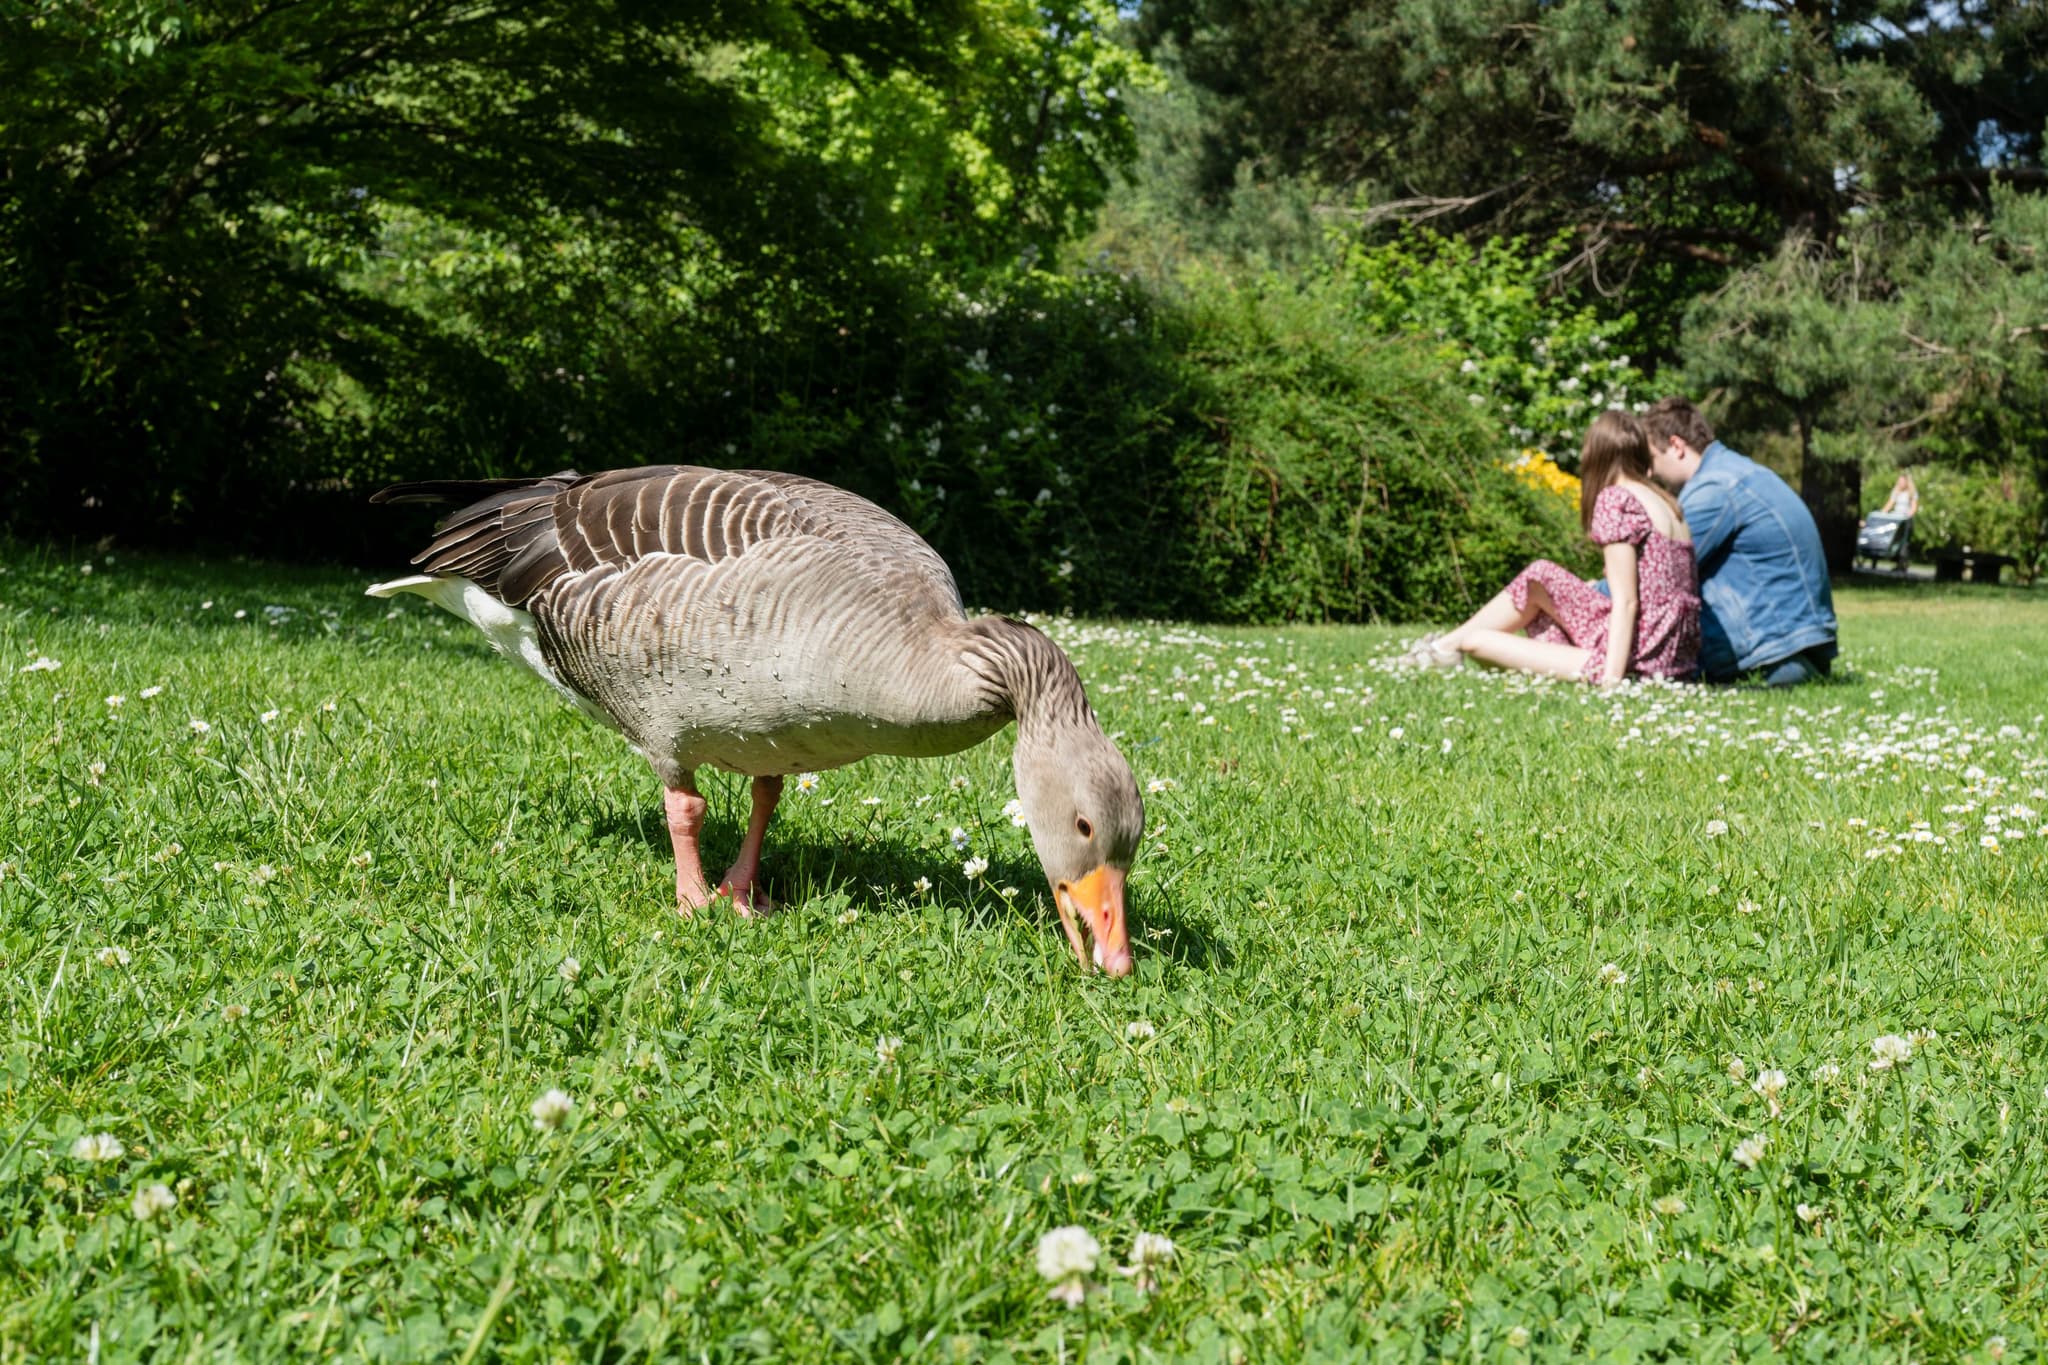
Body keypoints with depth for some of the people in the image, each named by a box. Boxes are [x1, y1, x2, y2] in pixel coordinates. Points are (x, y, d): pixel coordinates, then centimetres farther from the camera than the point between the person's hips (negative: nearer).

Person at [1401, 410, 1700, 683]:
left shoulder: (1615, 499, -6)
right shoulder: (1664, 501, 18)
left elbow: (1627, 600, -13)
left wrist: (1611, 676, -16)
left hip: (1640, 651, -8)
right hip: (1680, 653, 8)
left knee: (1540, 578, 6)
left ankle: (1450, 645, 18)